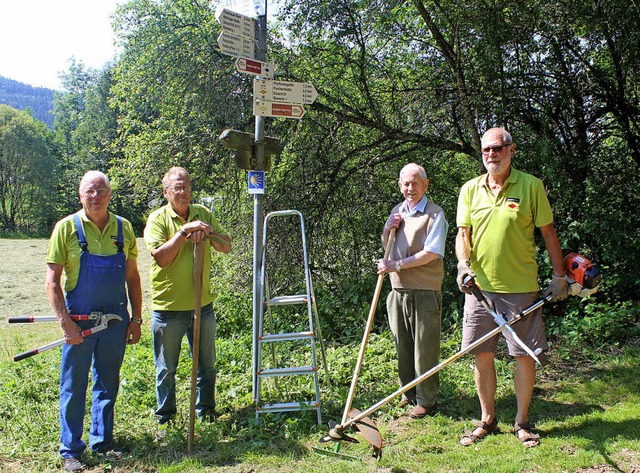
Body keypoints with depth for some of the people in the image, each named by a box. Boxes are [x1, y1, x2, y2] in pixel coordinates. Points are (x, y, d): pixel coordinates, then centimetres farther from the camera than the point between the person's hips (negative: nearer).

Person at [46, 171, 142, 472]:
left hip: (115, 320, 3)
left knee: (107, 385, 14)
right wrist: (65, 322, -14)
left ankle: (102, 442, 29)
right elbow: (52, 281, -6)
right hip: (79, 321, -3)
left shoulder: (123, 228, 4)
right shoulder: (67, 227, -5)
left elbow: (132, 277, 10)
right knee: (73, 387, 6)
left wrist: (136, 318, 6)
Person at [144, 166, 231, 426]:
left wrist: (208, 232, -14)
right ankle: (165, 415, 29)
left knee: (207, 364, 16)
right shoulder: (158, 219, -7)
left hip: (202, 303, 4)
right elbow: (161, 257, -20)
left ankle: (206, 409, 34)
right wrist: (184, 231, -26)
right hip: (168, 306, -3)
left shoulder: (203, 213, 6)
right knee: (166, 368, 11)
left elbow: (226, 246, 4)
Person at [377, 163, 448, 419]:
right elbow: (385, 248, 24)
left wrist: (397, 265, -17)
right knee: (402, 344, 14)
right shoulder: (397, 211, 14)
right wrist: (387, 230, 2)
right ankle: (409, 393, 27)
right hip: (399, 289, 6)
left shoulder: (435, 214, -7)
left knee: (425, 347, -1)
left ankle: (426, 400, 10)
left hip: (425, 291, -6)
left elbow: (431, 253, -16)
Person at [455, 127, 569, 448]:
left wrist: (559, 276, 3)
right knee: (482, 355, 7)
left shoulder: (530, 185, 0)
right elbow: (463, 232, 5)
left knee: (525, 356, 3)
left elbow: (548, 232, 3)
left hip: (521, 288, -2)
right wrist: (464, 263, -14)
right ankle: (487, 420, 22)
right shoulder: (470, 190, 8)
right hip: (480, 287, 2)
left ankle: (522, 422, 21)